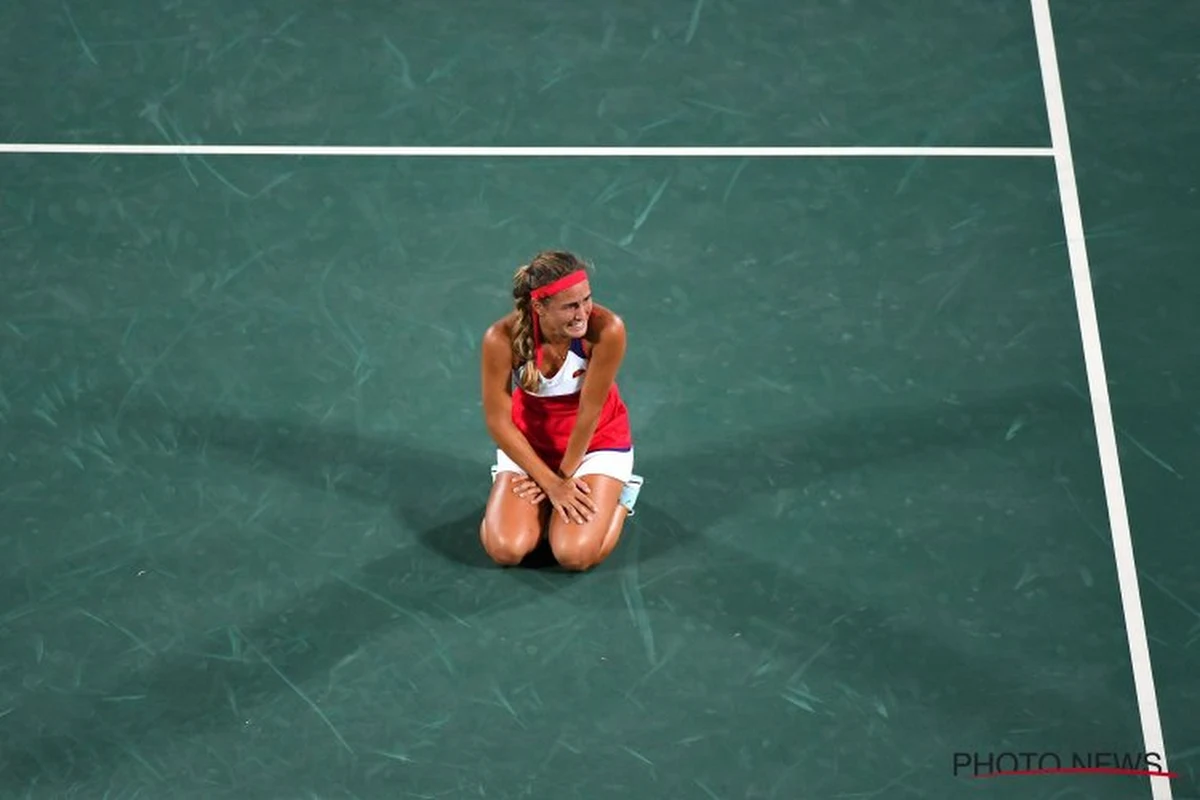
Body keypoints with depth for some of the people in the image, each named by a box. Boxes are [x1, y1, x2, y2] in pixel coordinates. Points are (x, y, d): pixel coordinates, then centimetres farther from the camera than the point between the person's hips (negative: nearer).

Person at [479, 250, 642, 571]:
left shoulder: (607, 330, -32)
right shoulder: (502, 338, -28)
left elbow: (589, 412, -22)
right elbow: (498, 421, -18)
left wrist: (564, 477, -12)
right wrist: (552, 483, -16)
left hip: (597, 441, -1)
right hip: (527, 443, 1)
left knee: (575, 555, -18)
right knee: (505, 550, -17)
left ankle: (621, 496, 13)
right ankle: (544, 501, 16)